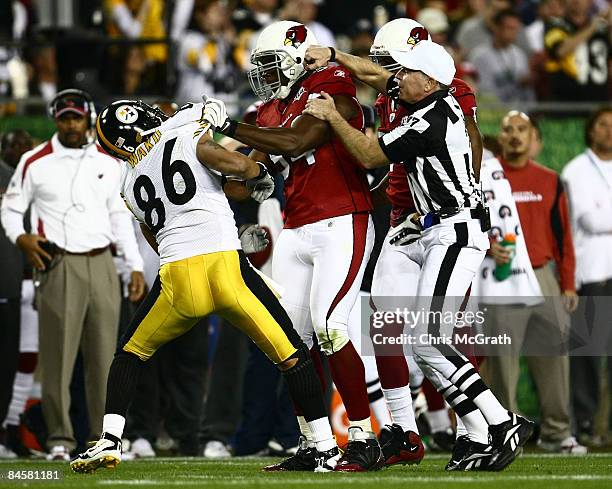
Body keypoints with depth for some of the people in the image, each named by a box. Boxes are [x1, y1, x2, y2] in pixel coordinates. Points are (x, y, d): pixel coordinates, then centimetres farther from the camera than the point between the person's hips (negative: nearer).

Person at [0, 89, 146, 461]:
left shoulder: (108, 164, 12)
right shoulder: (36, 162, 2)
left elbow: (120, 217, 17)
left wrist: (136, 265, 11)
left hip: (102, 265, 3)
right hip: (59, 266, -3)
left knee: (106, 354, 3)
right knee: (58, 354, -6)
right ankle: (60, 438, -2)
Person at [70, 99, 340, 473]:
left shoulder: (131, 185, 23)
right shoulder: (189, 138, 9)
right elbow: (237, 165, -7)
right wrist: (260, 173, 16)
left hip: (176, 279, 3)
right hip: (225, 267, -3)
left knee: (130, 355, 24)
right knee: (291, 355, 9)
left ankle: (109, 442, 9)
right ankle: (327, 449, 4)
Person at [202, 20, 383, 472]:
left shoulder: (333, 89, -8)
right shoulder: (274, 110, 16)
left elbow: (298, 142, -20)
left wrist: (230, 126, -15)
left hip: (341, 226, -8)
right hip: (296, 232, 8)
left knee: (329, 329, -18)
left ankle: (364, 440, -12)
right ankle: (312, 447, 8)